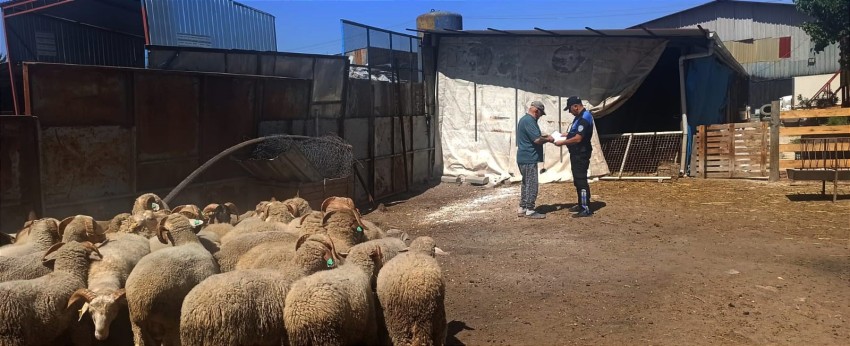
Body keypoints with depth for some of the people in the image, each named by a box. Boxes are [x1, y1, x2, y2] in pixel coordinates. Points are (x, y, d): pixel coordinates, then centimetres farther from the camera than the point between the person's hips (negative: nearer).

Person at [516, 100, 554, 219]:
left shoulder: (525, 119, 16)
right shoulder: (529, 121, -17)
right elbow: (537, 140, -23)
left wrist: (544, 137, 12)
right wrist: (548, 139, -6)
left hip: (524, 158, 11)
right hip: (529, 158, -11)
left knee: (526, 183, 15)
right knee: (532, 185, -4)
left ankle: (522, 209, 19)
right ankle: (529, 210, 0)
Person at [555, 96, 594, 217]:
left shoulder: (584, 118, -20)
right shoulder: (581, 116, 14)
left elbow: (578, 138, -24)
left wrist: (562, 142, -14)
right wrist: (564, 135, 13)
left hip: (581, 154, -11)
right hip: (577, 153, 11)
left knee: (581, 181, -9)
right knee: (577, 180, 16)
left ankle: (586, 209, -7)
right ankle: (581, 205, 25)